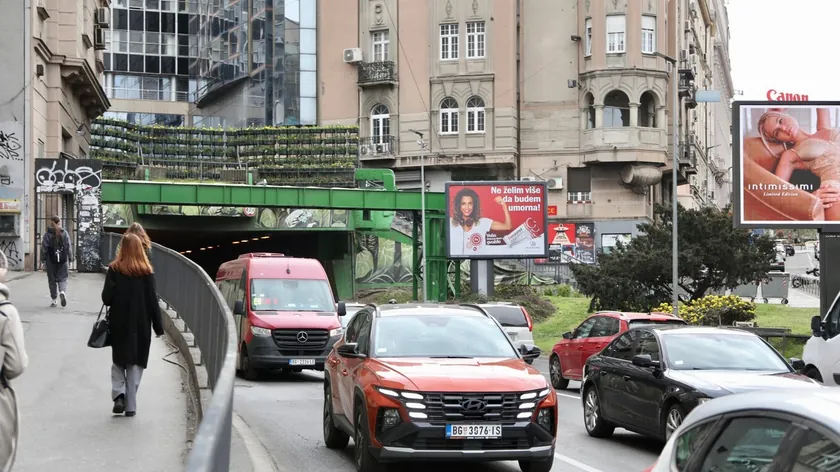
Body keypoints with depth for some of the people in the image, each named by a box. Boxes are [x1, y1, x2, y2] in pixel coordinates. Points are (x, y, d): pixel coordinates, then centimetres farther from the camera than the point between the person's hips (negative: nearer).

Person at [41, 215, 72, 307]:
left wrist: (43, 259, 2)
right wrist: (70, 259, 7)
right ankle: (62, 291, -22)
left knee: (52, 280, 8)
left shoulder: (48, 234, -3)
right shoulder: (65, 233, 2)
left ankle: (54, 300, 9)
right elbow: (69, 247, 2)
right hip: (63, 260, 1)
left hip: (51, 261, -1)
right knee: (62, 278, 8)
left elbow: (44, 248, -4)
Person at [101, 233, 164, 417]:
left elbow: (106, 298, -10)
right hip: (140, 326, 0)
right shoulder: (146, 272, -6)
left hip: (119, 325, 0)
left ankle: (118, 395, -7)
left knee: (118, 362, 15)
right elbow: (153, 301, -4)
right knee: (135, 364, 9)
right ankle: (130, 406, 8)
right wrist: (158, 326, 3)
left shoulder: (115, 269, -8)